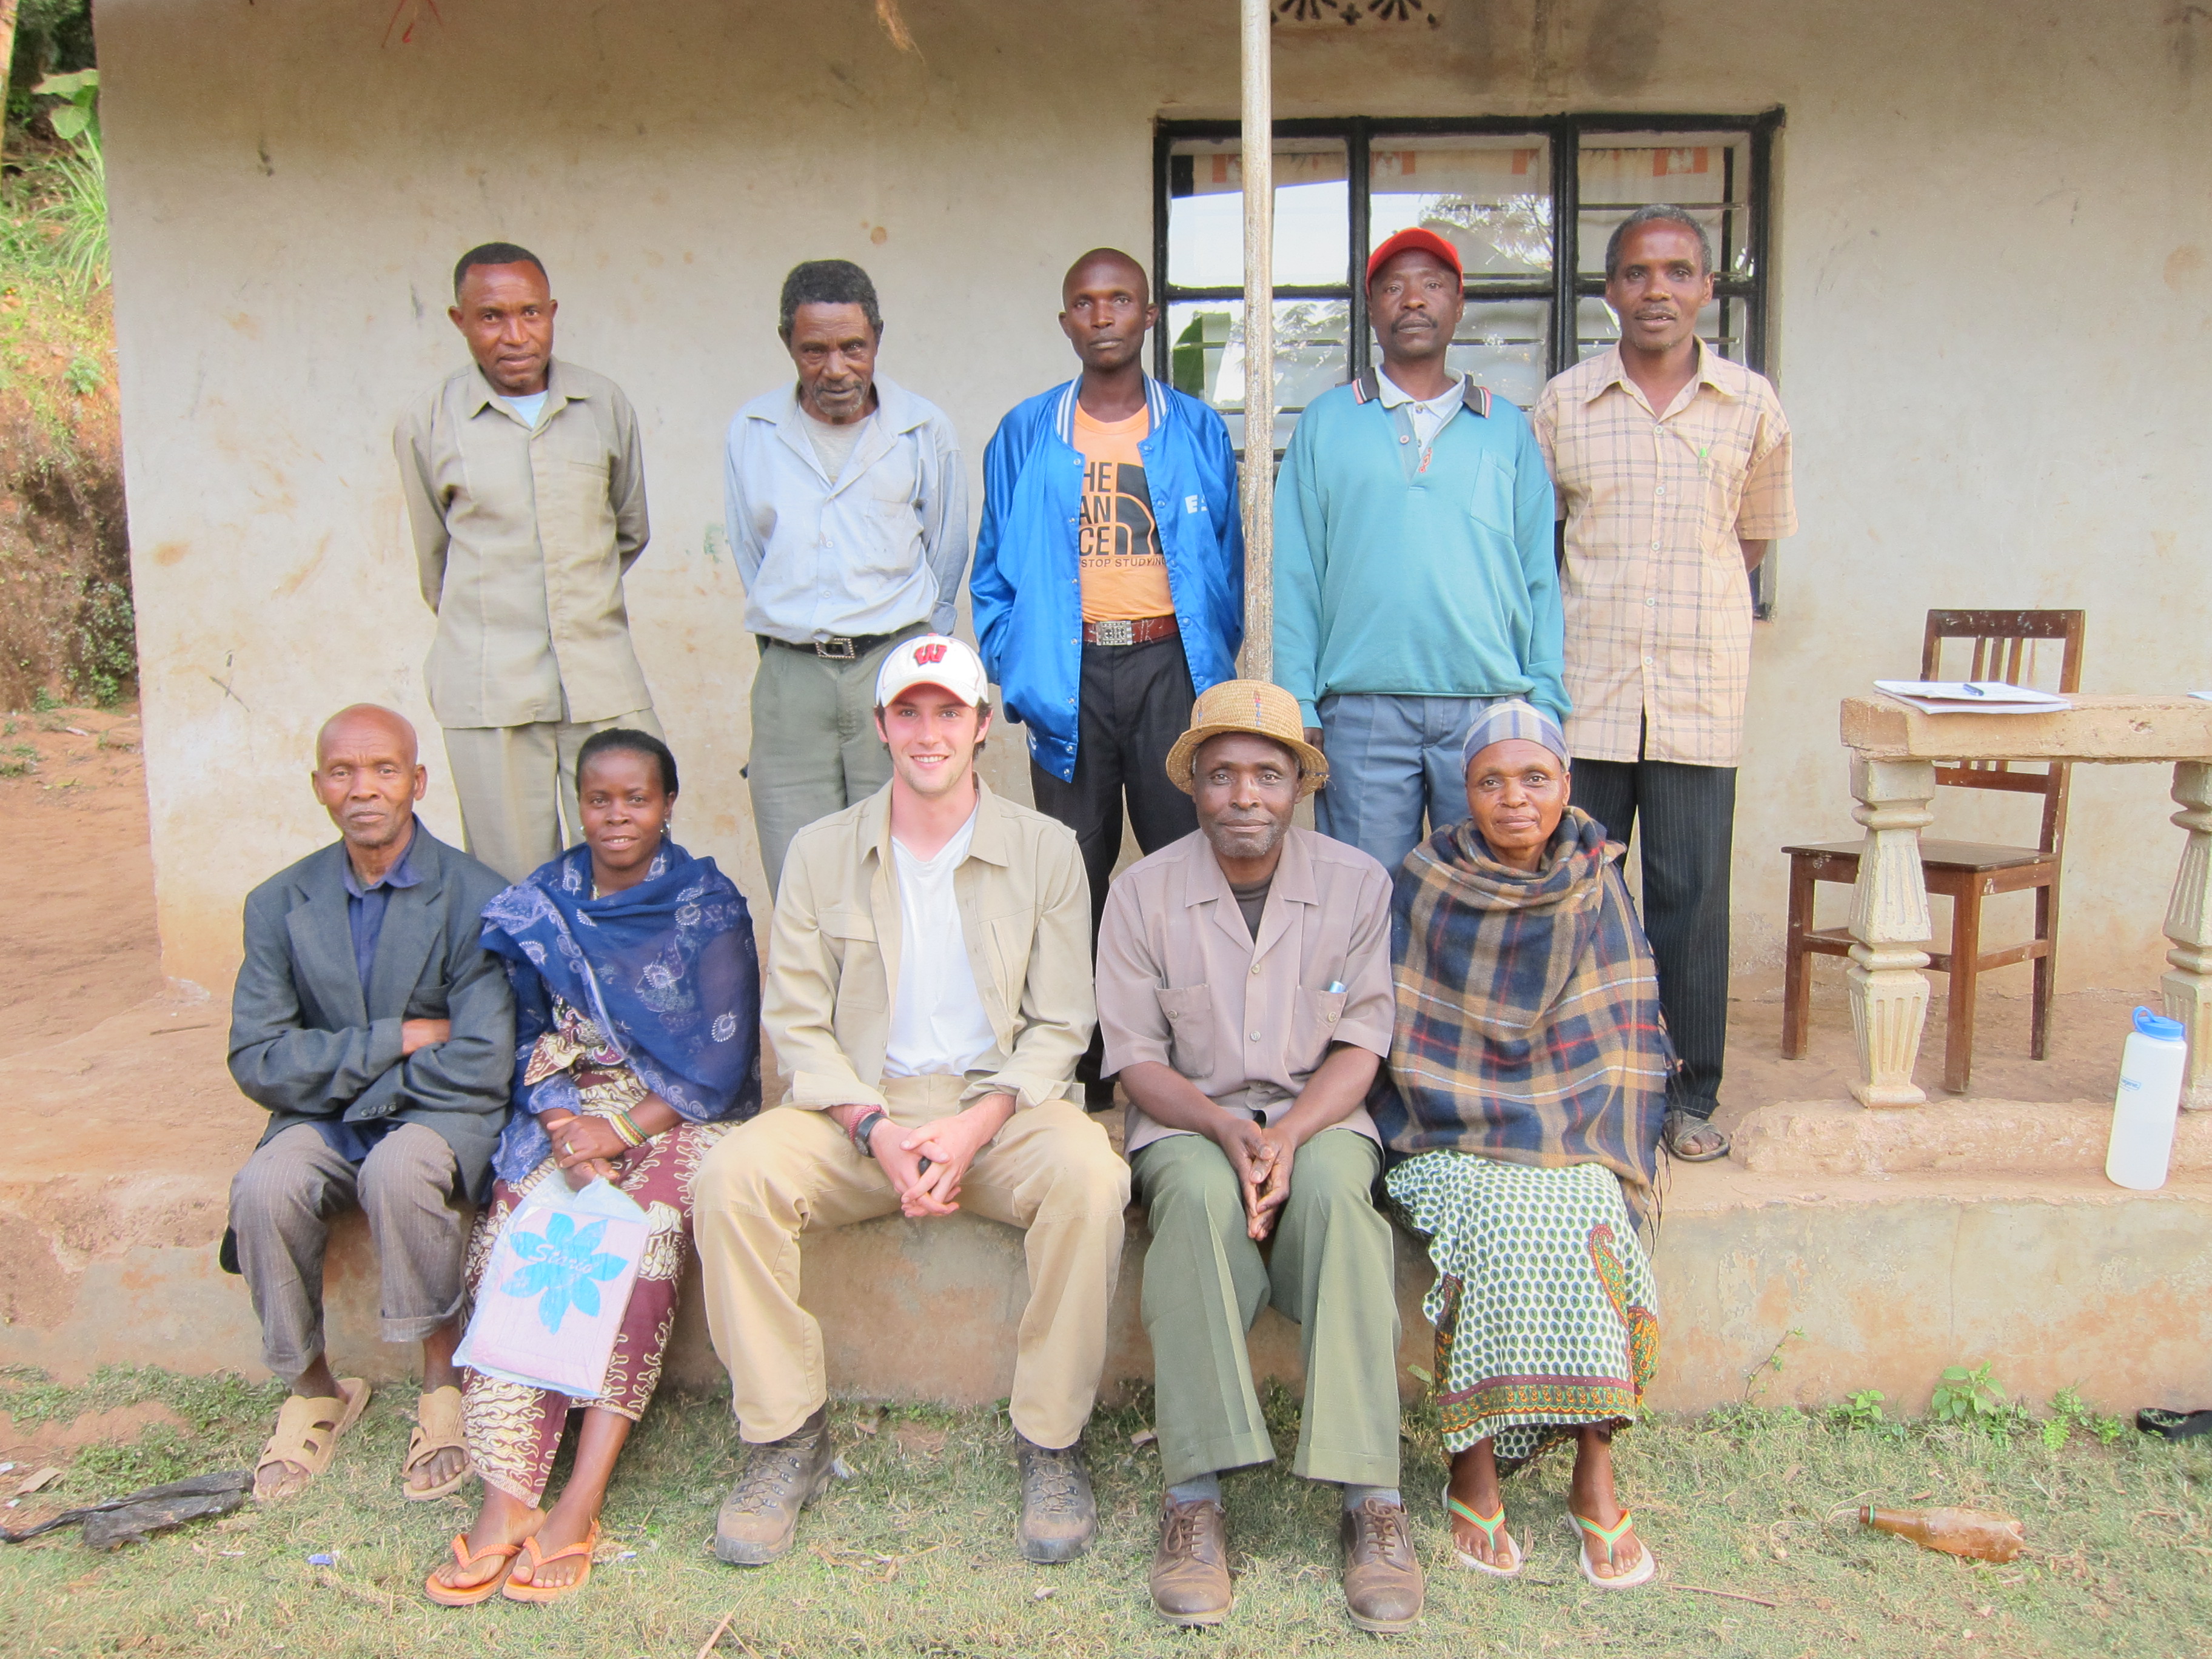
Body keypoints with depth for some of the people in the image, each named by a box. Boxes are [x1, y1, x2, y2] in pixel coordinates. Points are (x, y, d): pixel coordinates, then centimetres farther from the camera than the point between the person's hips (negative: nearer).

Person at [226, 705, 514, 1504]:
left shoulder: (476, 898, -9)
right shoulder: (279, 904, 3)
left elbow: (480, 1066, -16)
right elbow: (257, 1061, -5)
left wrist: (352, 1089, -12)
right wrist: (397, 1039, -14)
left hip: (440, 1115, -3)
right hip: (322, 1124, 4)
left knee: (399, 1168, -35)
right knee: (265, 1188, -27)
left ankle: (443, 1382, -14)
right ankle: (312, 1388, -3)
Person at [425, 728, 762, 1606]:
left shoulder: (708, 904, 0)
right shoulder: (538, 905, 11)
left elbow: (722, 1055, -6)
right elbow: (524, 1038, 9)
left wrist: (624, 1131, -15)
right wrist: (562, 1124, -10)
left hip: (679, 1114, -3)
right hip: (568, 1112, 3)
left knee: (638, 1234, -32)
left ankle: (581, 1501, -32)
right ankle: (504, 1499, -32)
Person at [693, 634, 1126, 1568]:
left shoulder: (1045, 849, 4)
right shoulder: (821, 852, 7)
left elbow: (1059, 1026, 1)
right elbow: (796, 1021, 2)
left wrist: (976, 1126, -16)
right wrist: (876, 1129, -15)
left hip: (1001, 1103, -1)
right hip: (860, 1106, 2)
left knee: (1089, 1175, -32)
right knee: (733, 1177, -26)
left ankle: (1051, 1443, -13)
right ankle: (786, 1440, -8)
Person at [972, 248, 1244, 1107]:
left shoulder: (1199, 430, 10)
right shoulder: (1024, 436, 10)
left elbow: (1228, 563, 11)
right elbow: (993, 575, 11)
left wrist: (1212, 669, 1)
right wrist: (1018, 671, -2)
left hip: (1171, 663, 0)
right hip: (1070, 672, 0)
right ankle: (1080, 1062, 14)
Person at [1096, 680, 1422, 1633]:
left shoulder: (1357, 884, 2)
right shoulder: (1144, 892, 1)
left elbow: (1360, 1049, -1)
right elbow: (1135, 1059, 0)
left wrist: (1287, 1134, -19)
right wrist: (1224, 1128, -19)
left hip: (1318, 1117, 0)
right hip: (1188, 1121, 0)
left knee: (1333, 1190, -34)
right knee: (1201, 1196, -35)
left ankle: (1371, 1498, -31)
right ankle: (1194, 1498, -32)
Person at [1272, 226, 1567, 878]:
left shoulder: (1507, 427, 15)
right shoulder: (1325, 423, 12)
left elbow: (1540, 574, 12)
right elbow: (1294, 575, 6)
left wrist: (1545, 703, 3)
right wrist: (1297, 705, -2)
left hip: (1490, 710, 1)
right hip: (1362, 714, -1)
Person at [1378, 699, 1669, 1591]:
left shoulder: (1596, 894, 7)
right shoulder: (1425, 888, 1)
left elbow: (1625, 1047, 8)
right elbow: (1404, 1043, 4)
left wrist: (1598, 1148, -5)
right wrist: (1484, 1123, -5)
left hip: (1572, 1139, 2)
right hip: (1454, 1137, -1)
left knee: (1586, 1228, -28)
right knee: (1502, 1226, -30)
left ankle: (1594, 1480, -16)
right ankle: (1472, 1469, -17)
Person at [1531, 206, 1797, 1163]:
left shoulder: (1751, 405, 5)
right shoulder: (1564, 402, 4)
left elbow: (1755, 536, 16)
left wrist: (1691, 610, 9)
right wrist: (1603, 612, 7)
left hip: (1701, 695, 0)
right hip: (1586, 690, 0)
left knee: (1692, 895, 3)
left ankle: (1690, 1096, 16)